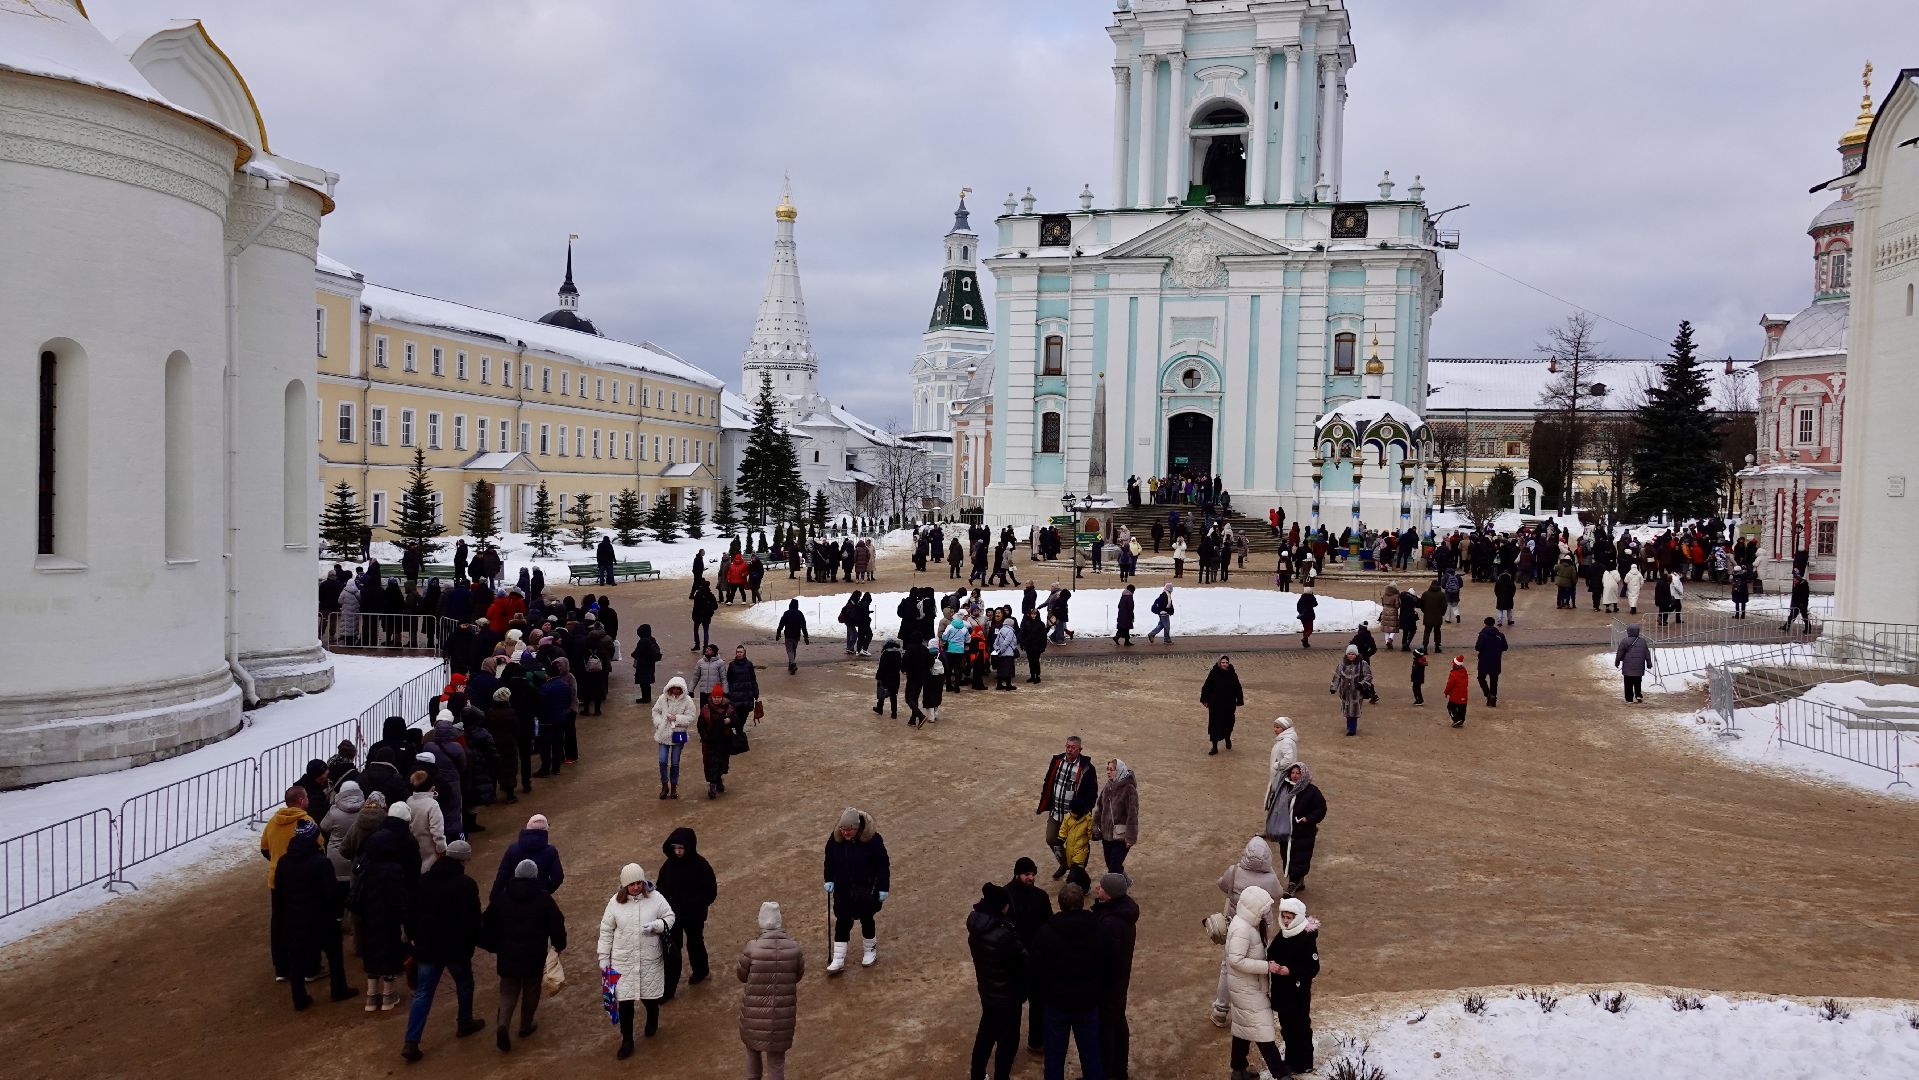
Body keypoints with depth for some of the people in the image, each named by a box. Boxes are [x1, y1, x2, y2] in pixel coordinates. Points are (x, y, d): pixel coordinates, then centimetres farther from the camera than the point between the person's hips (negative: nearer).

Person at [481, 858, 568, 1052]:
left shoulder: (501, 897, -2)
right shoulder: (543, 899, -8)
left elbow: (488, 925, 5)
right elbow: (557, 925, -4)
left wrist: (492, 947, 20)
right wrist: (559, 945, 13)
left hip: (507, 956, 1)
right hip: (534, 956, -1)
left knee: (508, 991, 10)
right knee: (531, 991, 17)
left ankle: (502, 1024, -12)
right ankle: (526, 1026, 28)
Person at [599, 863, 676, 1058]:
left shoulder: (655, 898, -10)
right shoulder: (615, 902, -8)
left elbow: (670, 917, 0)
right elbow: (606, 931, 1)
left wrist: (655, 925, -20)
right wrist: (603, 958, 2)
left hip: (650, 960, 0)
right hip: (623, 961, 0)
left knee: (650, 997, 15)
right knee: (625, 1002, 1)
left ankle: (652, 1021, 48)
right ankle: (627, 1041, 16)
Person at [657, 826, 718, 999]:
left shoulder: (701, 866, -22)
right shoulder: (670, 863, -8)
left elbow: (711, 893, -18)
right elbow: (661, 886, 5)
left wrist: (692, 906, -27)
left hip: (694, 917, -3)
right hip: (672, 915, 3)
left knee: (695, 944, 20)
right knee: (671, 951, 5)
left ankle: (700, 972, 47)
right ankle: (668, 989, 13)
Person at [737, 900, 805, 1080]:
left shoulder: (752, 947, -18)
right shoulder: (794, 948, -12)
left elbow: (743, 976, -2)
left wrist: (737, 969, 19)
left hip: (756, 1012, -1)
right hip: (783, 1013, 1)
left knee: (753, 1048, 27)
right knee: (776, 1058, 17)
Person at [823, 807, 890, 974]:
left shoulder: (872, 839, -21)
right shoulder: (835, 838, -11)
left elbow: (883, 864, -12)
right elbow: (829, 860, 7)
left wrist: (883, 888, -11)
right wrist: (829, 879, 3)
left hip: (866, 890, -3)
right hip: (843, 889, 3)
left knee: (866, 919, 13)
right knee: (842, 922, 4)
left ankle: (870, 951, 36)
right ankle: (838, 960, 12)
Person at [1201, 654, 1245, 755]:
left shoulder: (1232, 674, -3)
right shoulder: (1214, 673, -6)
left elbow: (1238, 689, 3)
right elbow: (1207, 686, -2)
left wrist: (1239, 702, 0)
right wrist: (1205, 700, -3)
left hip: (1229, 704, 2)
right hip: (1215, 704, -2)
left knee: (1228, 723, 14)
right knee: (1215, 724, -4)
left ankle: (1227, 739, 44)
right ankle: (1214, 747, 1)